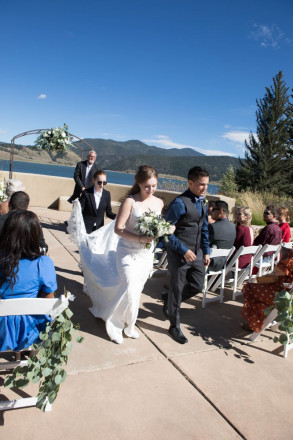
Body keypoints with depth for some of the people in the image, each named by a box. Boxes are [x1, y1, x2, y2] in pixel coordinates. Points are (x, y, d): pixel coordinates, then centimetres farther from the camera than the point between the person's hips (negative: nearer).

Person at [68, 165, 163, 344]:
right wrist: (141, 239, -27)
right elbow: (118, 229, -18)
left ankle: (128, 325, 33)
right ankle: (115, 325, 15)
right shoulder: (130, 201, -15)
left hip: (147, 255, 5)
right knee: (130, 290, -10)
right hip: (128, 253, -5)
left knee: (136, 291, 14)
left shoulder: (159, 203, 2)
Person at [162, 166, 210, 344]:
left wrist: (206, 251, 13)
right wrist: (184, 251, -19)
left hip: (197, 253, 8)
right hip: (179, 253, -7)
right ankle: (175, 327, 25)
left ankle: (168, 299, 39)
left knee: (197, 286, 12)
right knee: (177, 290, 6)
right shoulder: (180, 203, -18)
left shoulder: (203, 202, 8)